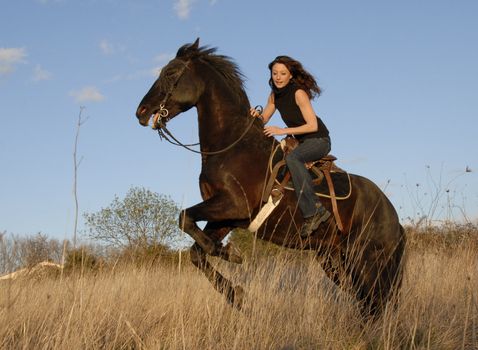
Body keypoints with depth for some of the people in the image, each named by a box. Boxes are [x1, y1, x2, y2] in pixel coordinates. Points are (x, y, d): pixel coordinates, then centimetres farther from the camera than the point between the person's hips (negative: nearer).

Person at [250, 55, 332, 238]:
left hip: (318, 140, -9)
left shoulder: (299, 93, -19)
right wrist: (257, 115, -14)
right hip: (301, 141, 9)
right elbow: (263, 120, 10)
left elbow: (313, 126, -23)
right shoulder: (275, 95, 5)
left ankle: (312, 212, -35)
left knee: (292, 157, -35)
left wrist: (282, 131, -25)